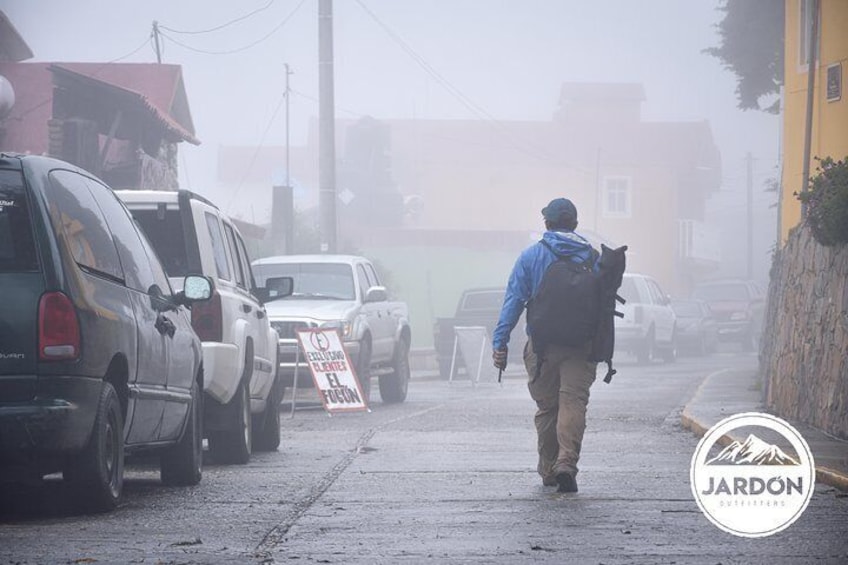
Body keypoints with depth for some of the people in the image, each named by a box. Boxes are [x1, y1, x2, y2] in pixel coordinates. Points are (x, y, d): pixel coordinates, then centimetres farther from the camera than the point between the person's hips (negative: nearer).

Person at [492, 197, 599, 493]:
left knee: (546, 407, 12)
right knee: (573, 402, -6)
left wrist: (499, 341, -6)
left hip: (542, 344, 0)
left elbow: (514, 300, -4)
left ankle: (548, 470, 20)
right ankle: (566, 462, -25)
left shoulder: (531, 256, 2)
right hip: (581, 344, 0)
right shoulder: (592, 257, 6)